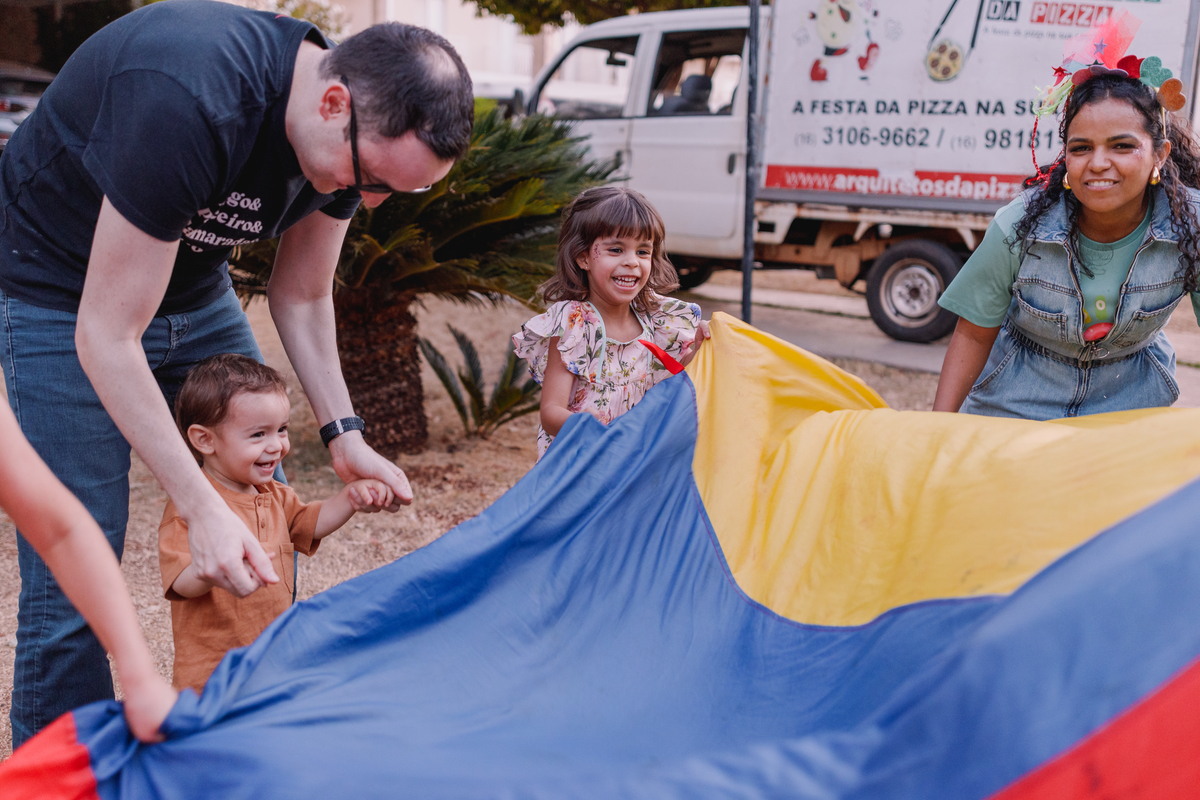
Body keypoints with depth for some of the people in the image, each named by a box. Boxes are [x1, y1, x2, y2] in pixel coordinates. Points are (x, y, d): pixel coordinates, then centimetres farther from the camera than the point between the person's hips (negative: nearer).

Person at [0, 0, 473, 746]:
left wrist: (345, 433, -9)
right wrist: (203, 507, -34)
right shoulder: (188, 103, -37)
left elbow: (302, 296, 2)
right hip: (65, 297, -7)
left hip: (195, 289, 7)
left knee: (264, 538, 6)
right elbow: (105, 337, -32)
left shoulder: (359, 136, -13)